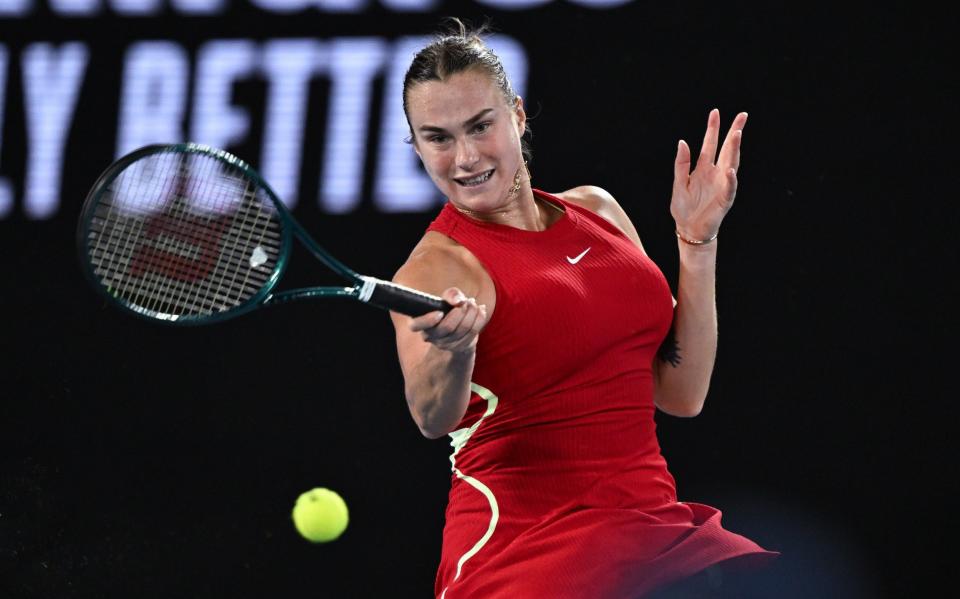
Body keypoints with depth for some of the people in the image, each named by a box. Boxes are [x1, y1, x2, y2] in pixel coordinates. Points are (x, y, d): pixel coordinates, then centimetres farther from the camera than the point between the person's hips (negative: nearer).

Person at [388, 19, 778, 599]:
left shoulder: (596, 210, 13)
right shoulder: (439, 265, -5)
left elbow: (680, 392, 14)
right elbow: (433, 419, -25)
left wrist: (698, 241, 7)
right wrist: (451, 347, -46)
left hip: (652, 530, 6)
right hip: (526, 546, -6)